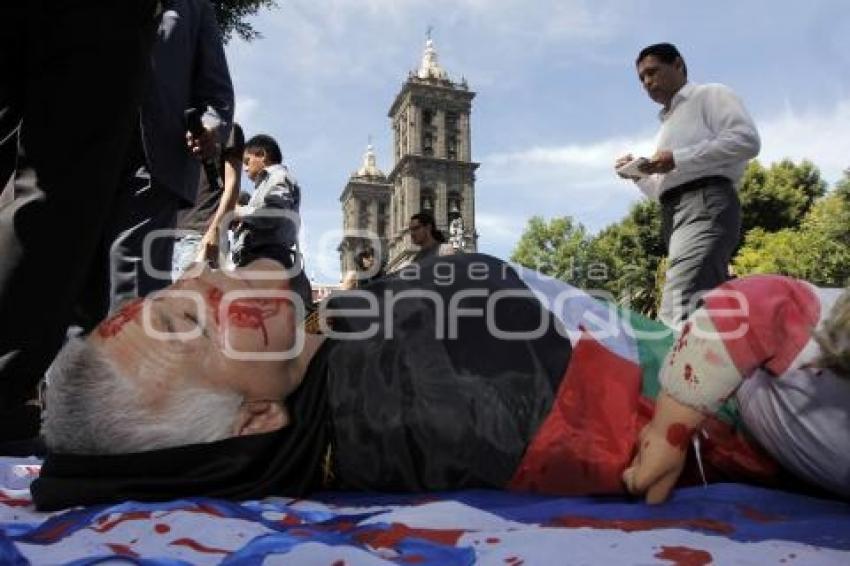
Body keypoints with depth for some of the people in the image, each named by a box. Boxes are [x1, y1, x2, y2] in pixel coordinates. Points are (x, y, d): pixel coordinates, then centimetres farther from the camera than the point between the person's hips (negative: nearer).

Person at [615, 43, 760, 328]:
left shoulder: (710, 95, 13)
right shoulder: (669, 122, 35)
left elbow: (747, 140, -6)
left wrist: (678, 159, -10)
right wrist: (639, 175, 13)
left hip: (706, 203, -8)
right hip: (676, 214, 8)